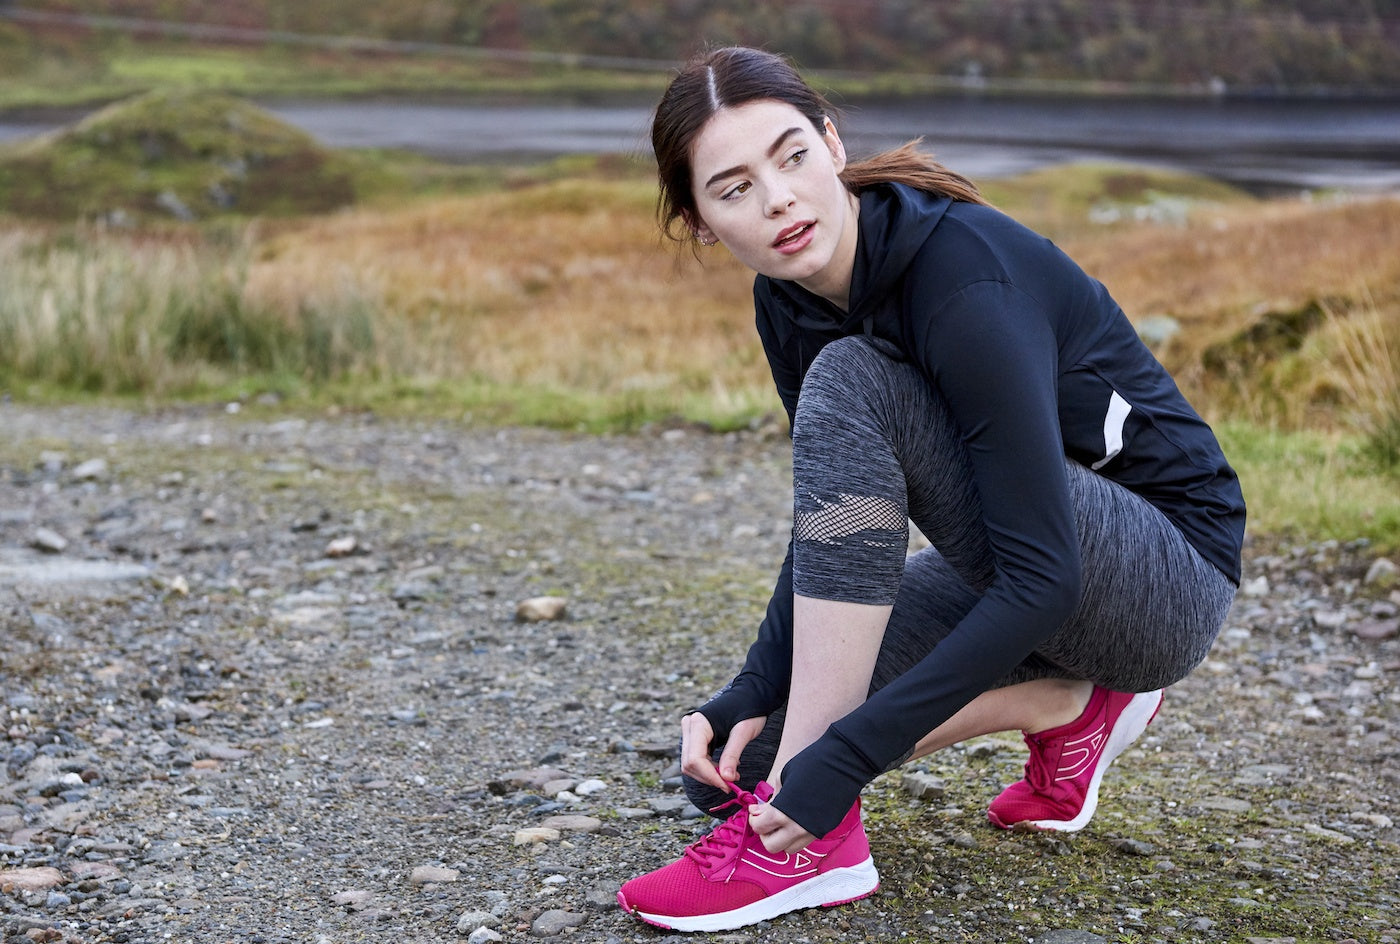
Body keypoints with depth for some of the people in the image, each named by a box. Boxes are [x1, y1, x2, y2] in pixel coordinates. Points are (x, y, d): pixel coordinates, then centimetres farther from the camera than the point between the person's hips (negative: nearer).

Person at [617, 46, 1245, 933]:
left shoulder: (966, 278, -29)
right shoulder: (791, 300, -6)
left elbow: (1042, 579, -32)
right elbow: (839, 520, 2)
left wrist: (845, 758, -34)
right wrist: (752, 694, -14)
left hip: (1170, 581, -7)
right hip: (1014, 571, 7)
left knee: (851, 384, -29)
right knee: (735, 751, -5)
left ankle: (818, 840, -26)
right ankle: (1070, 706, 5)